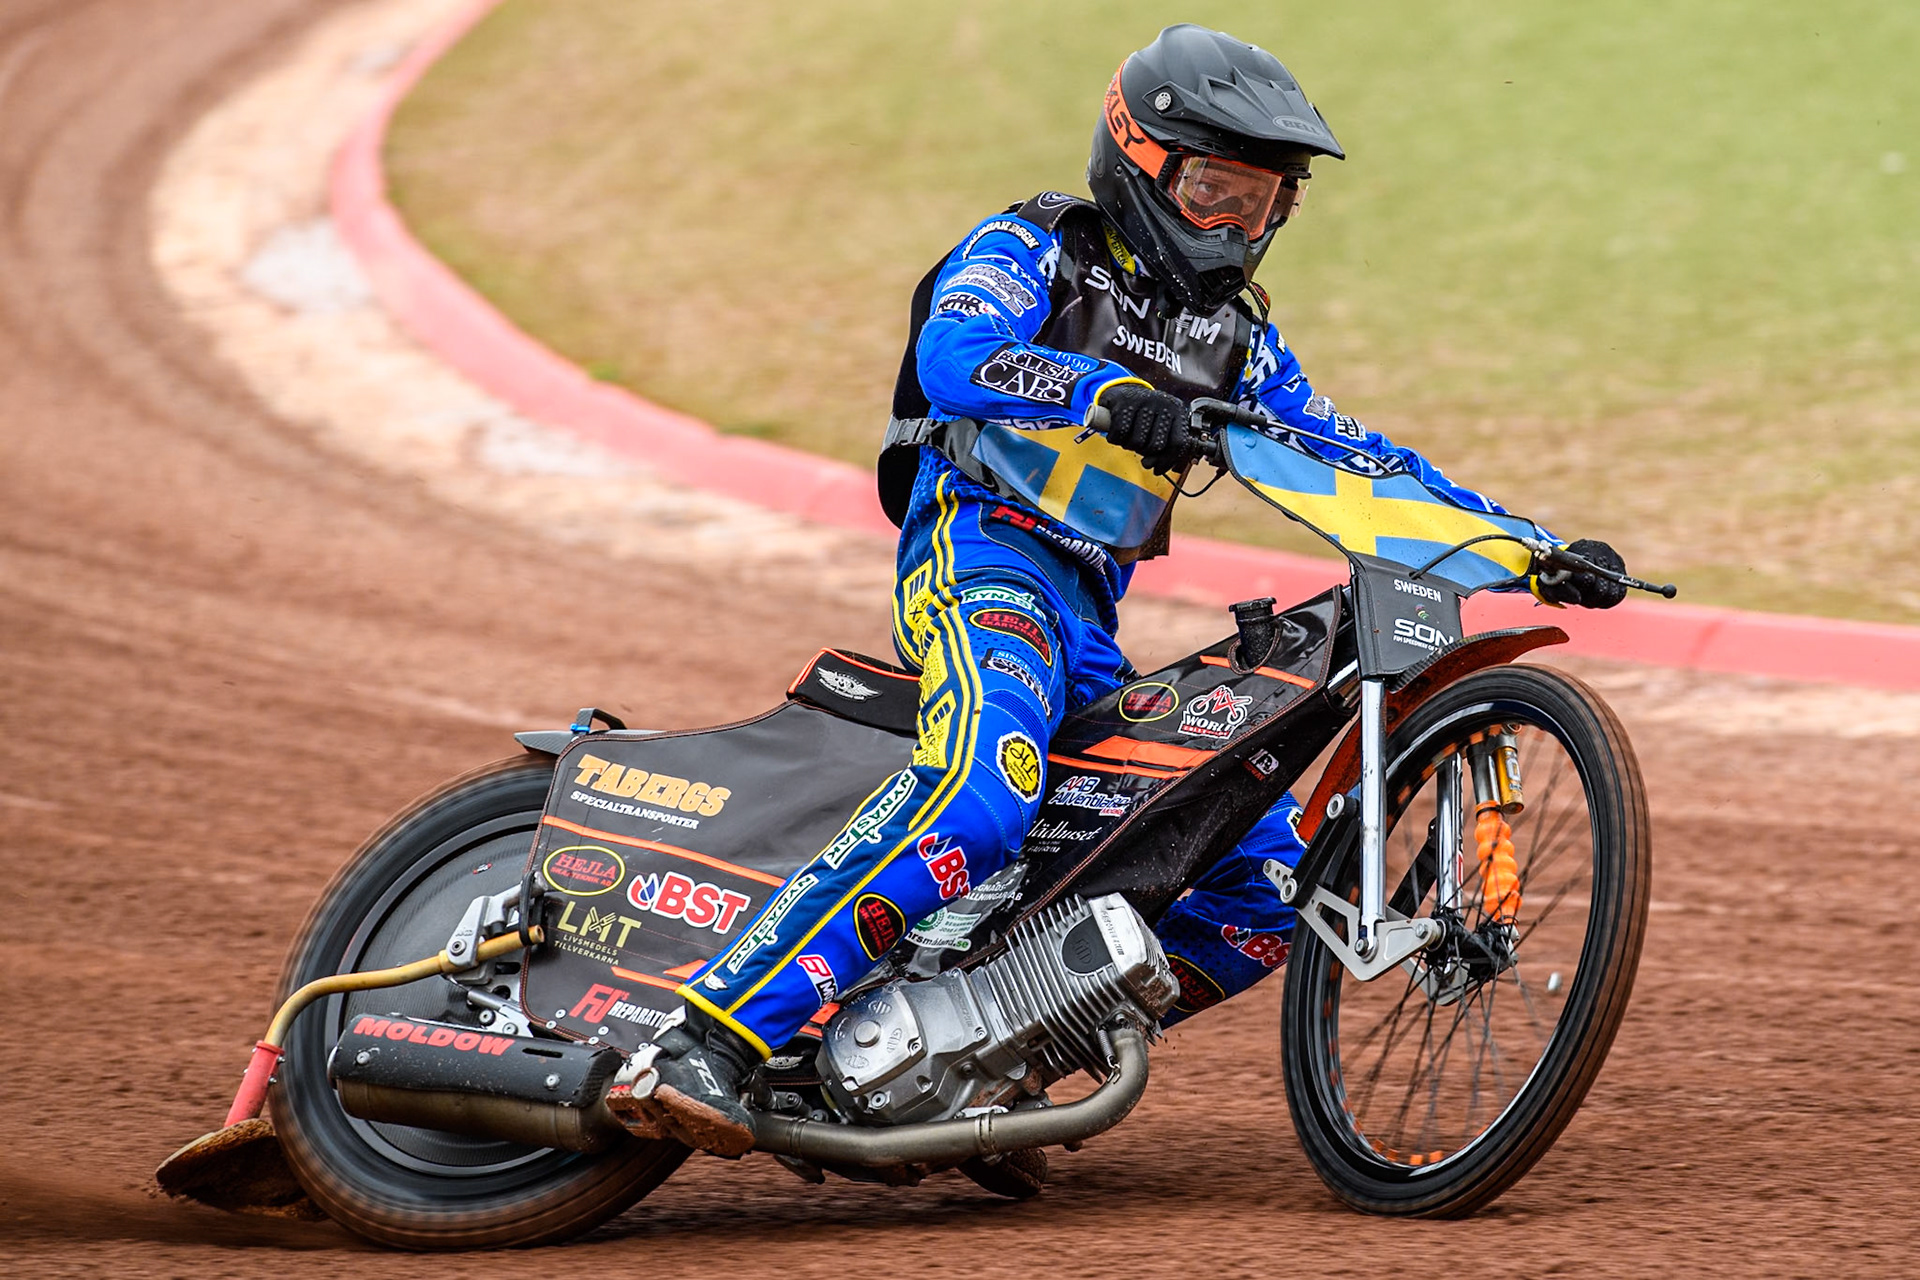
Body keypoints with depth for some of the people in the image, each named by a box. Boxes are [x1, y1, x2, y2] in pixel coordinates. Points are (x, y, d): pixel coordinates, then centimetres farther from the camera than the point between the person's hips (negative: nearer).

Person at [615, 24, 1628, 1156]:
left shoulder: (1236, 330, 22)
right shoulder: (1033, 251, 0)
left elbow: (1342, 455, 21)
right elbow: (955, 358, -20)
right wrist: (1116, 399, -37)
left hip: (1091, 626, 8)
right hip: (983, 551, -8)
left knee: (1276, 874, 0)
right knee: (982, 793, -37)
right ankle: (713, 1039, -45)